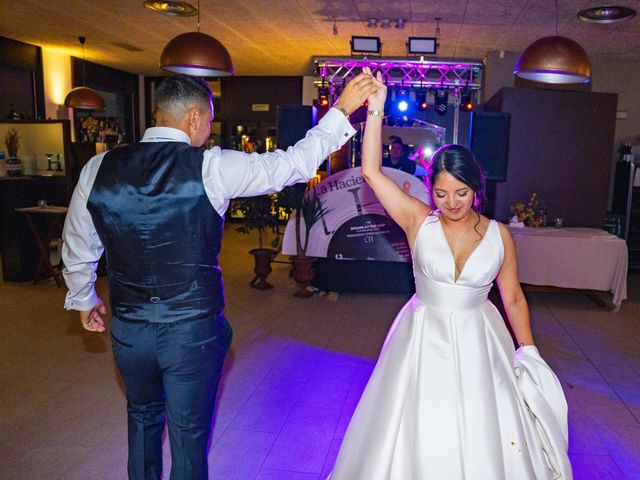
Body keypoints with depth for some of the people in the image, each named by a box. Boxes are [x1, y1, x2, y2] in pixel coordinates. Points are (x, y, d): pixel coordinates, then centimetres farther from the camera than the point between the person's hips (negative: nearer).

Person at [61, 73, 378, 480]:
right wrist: (342, 110, -1)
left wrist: (84, 300, 25)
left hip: (128, 328, 4)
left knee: (143, 416, 30)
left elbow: (77, 250, 7)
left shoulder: (99, 169, -4)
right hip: (193, 331, -4)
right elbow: (293, 164, -10)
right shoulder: (211, 167, -16)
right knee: (190, 436, 17)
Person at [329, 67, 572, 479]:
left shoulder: (499, 235, -5)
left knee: (482, 440, 11)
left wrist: (529, 353, 6)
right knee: (417, 436, 11)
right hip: (423, 339, -1)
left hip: (477, 343, 1)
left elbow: (513, 298, 4)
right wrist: (376, 111, -20)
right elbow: (372, 172, -16)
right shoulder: (419, 221, -9)